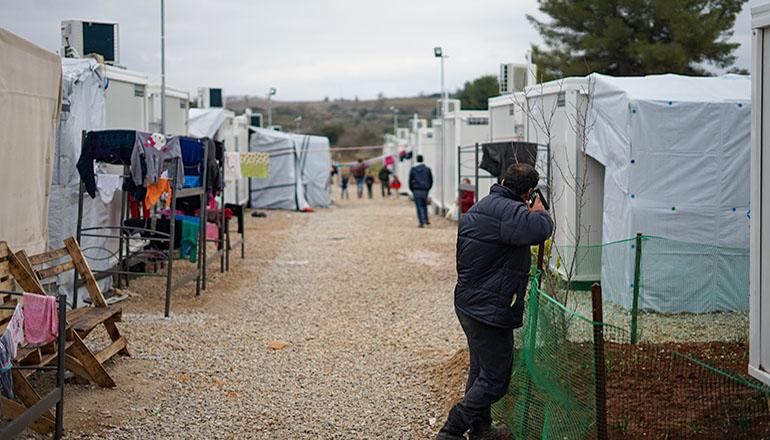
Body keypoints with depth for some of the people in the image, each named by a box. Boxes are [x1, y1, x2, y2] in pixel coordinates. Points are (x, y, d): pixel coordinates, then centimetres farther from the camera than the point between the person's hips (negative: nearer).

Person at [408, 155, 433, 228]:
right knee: (424, 205, 22)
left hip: (416, 191, -2)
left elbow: (410, 180, 2)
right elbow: (431, 180, 6)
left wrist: (412, 190, 12)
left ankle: (421, 223, -4)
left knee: (419, 207, 0)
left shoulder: (413, 169, 0)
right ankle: (426, 219, 12)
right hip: (425, 191, 2)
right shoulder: (427, 169, 3)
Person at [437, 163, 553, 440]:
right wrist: (538, 211, -15)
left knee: (481, 370, 24)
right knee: (495, 380, 0)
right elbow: (540, 229, -38)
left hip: (468, 304, 11)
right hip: (491, 311, -11)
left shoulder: (479, 207, 12)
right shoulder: (507, 211, -22)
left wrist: (529, 212, 18)